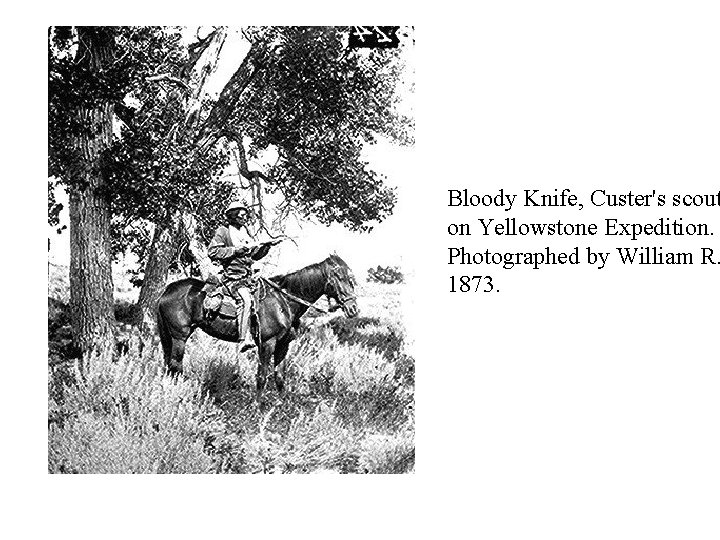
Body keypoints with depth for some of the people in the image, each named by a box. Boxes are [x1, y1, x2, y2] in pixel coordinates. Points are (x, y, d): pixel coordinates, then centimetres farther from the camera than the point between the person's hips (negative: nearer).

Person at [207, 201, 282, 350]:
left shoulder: (245, 232, 19)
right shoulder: (223, 232, -1)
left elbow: (255, 255, 27)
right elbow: (212, 252, -10)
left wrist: (267, 245, 11)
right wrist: (235, 250, -15)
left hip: (248, 277, 8)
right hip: (233, 277, -8)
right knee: (244, 299, -31)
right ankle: (245, 339, -37)